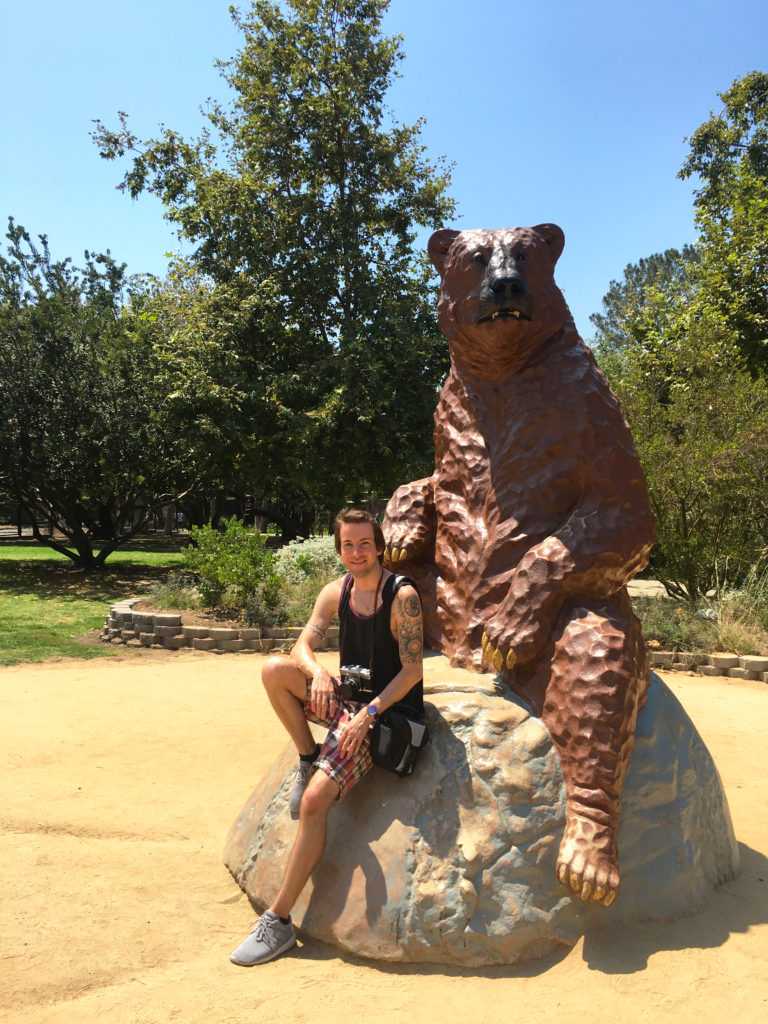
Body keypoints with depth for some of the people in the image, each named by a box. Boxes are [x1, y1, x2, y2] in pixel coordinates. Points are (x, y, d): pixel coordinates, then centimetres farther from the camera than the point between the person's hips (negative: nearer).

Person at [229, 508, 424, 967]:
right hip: (345, 699, 6)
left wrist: (367, 715, -23)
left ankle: (279, 921, -6)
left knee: (315, 799, -20)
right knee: (275, 669, -20)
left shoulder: (402, 596, -14)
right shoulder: (337, 592, 3)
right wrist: (317, 670, -20)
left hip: (387, 710, -6)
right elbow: (303, 644, 3)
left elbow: (412, 670, -15)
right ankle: (309, 758, -3)